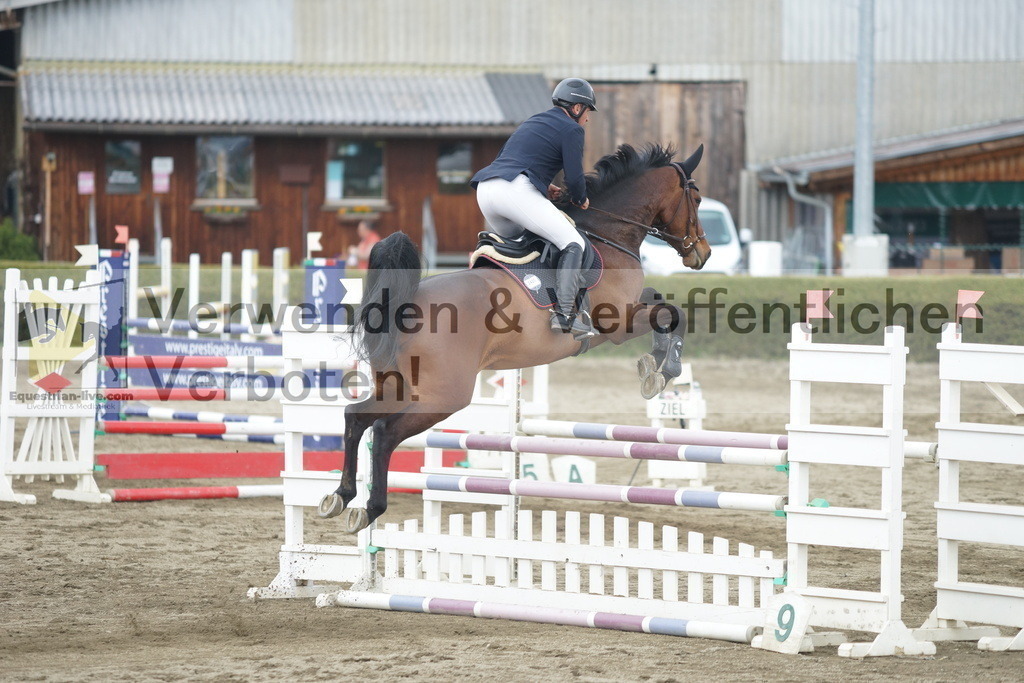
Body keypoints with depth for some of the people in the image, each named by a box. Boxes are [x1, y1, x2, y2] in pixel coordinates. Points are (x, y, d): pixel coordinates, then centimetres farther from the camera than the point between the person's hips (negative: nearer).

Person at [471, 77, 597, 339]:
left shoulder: (533, 122, 31)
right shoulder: (571, 130, 6)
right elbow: (575, 178, -2)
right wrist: (580, 200, 20)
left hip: (485, 188, 8)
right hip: (515, 190, -8)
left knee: (513, 239, 34)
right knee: (573, 243, -5)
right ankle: (564, 314, -18)